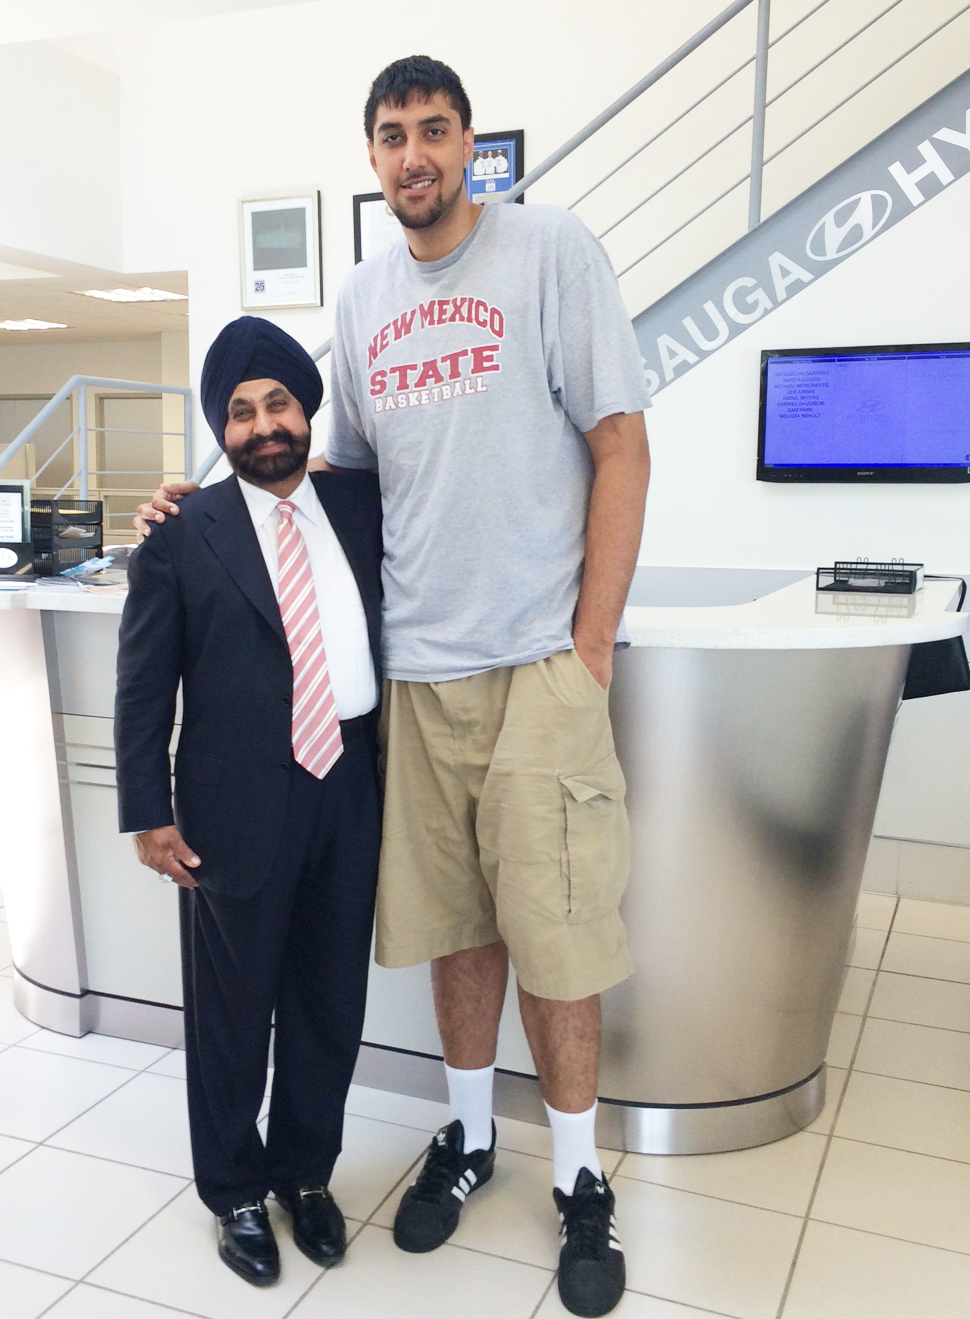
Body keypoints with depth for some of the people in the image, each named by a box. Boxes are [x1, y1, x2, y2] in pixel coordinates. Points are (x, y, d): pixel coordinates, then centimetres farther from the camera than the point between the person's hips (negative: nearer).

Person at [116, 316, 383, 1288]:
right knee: (232, 1010, 12)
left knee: (331, 1003, 15)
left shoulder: (362, 504, 5)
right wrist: (149, 814, -4)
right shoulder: (182, 535, -3)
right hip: (237, 805, -3)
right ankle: (235, 1194, 35)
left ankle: (306, 1173, 38)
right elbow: (143, 688, -2)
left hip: (350, 791, 3)